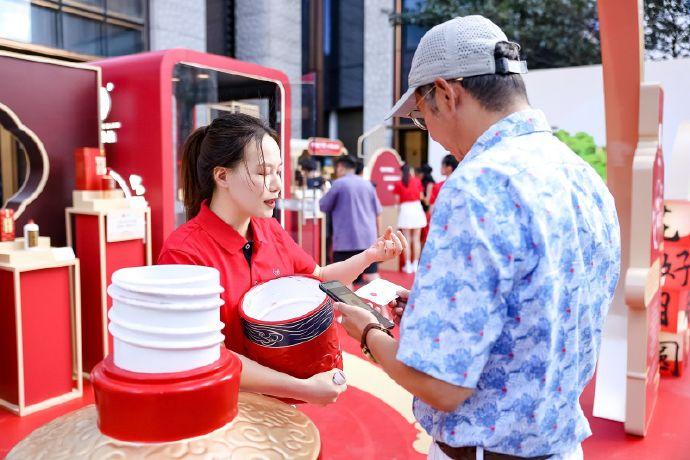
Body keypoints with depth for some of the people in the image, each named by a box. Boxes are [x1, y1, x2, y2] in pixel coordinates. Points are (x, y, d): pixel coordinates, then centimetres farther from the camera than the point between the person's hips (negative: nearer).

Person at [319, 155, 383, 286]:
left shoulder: (338, 184, -3)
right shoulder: (367, 184, 10)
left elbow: (323, 206, 5)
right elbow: (377, 213, 13)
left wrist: (325, 192, 23)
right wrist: (375, 233, 23)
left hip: (345, 241, -4)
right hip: (368, 240, 4)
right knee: (372, 277, 7)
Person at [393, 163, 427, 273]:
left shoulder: (398, 184, -1)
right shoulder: (417, 181, 2)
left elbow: (397, 200, -3)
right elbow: (421, 196, 6)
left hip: (405, 210, -1)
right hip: (417, 208, 1)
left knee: (407, 240, 3)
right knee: (416, 239, 7)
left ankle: (408, 265, 4)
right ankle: (415, 264, 9)